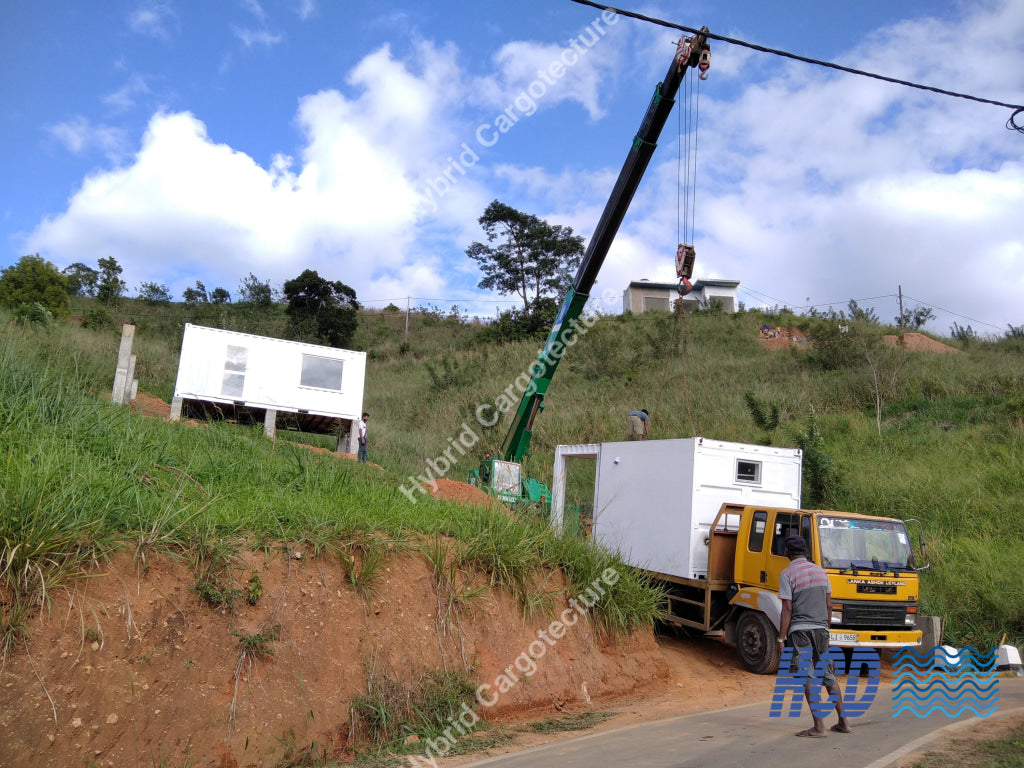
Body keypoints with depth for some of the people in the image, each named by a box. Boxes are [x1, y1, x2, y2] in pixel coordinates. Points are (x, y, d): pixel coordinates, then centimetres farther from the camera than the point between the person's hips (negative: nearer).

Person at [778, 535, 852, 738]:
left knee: (807, 678, -2)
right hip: (821, 629, 6)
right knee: (828, 675, 15)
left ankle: (819, 727, -1)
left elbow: (787, 609, -13)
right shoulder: (820, 571, 9)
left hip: (799, 629, -6)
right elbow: (829, 605, 12)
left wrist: (781, 638, -9)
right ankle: (843, 722, 21)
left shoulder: (787, 574, -8)